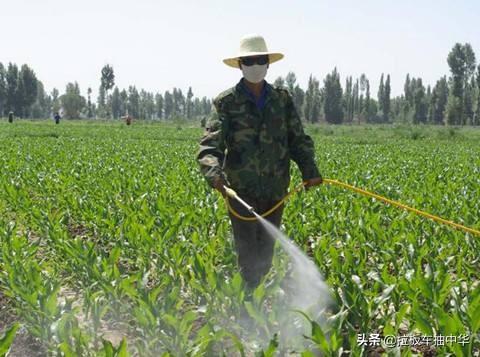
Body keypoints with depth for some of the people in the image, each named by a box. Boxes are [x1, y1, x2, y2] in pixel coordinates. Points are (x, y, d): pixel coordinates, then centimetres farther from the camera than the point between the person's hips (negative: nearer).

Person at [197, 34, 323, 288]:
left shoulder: (282, 99, 9)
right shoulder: (226, 102, -3)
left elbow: (298, 138, 8)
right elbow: (210, 142, -13)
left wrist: (309, 170, -8)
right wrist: (214, 172, -33)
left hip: (275, 189, 4)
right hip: (242, 190, -4)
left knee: (265, 253, 14)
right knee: (248, 253, -5)